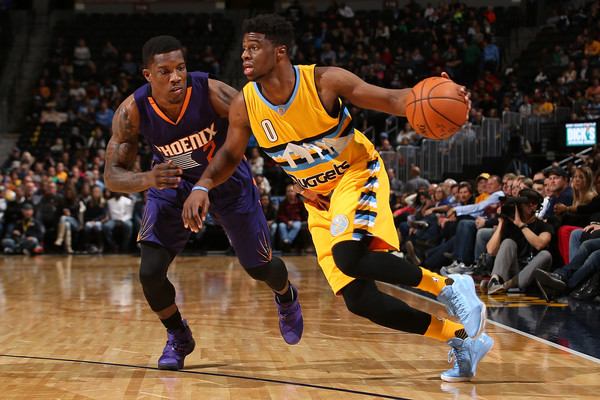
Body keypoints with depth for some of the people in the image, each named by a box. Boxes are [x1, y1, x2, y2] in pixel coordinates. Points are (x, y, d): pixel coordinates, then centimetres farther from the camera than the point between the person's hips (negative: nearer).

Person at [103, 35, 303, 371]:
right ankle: (178, 338, 17)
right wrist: (147, 180, -46)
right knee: (150, 272, -14)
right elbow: (112, 175, -23)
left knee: (260, 267, 8)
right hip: (173, 184, 1)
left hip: (227, 180, -1)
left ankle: (287, 298, 48)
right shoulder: (133, 111, -27)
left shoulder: (212, 92, -33)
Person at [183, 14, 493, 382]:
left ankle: (447, 286, -16)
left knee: (349, 256, -35)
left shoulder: (324, 81, -21)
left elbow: (389, 99, -19)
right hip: (319, 199, 5)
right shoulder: (245, 106, -10)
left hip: (358, 174, -5)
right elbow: (230, 155, 7)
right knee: (360, 301, -6)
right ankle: (462, 339, 6)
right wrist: (202, 187, -12)